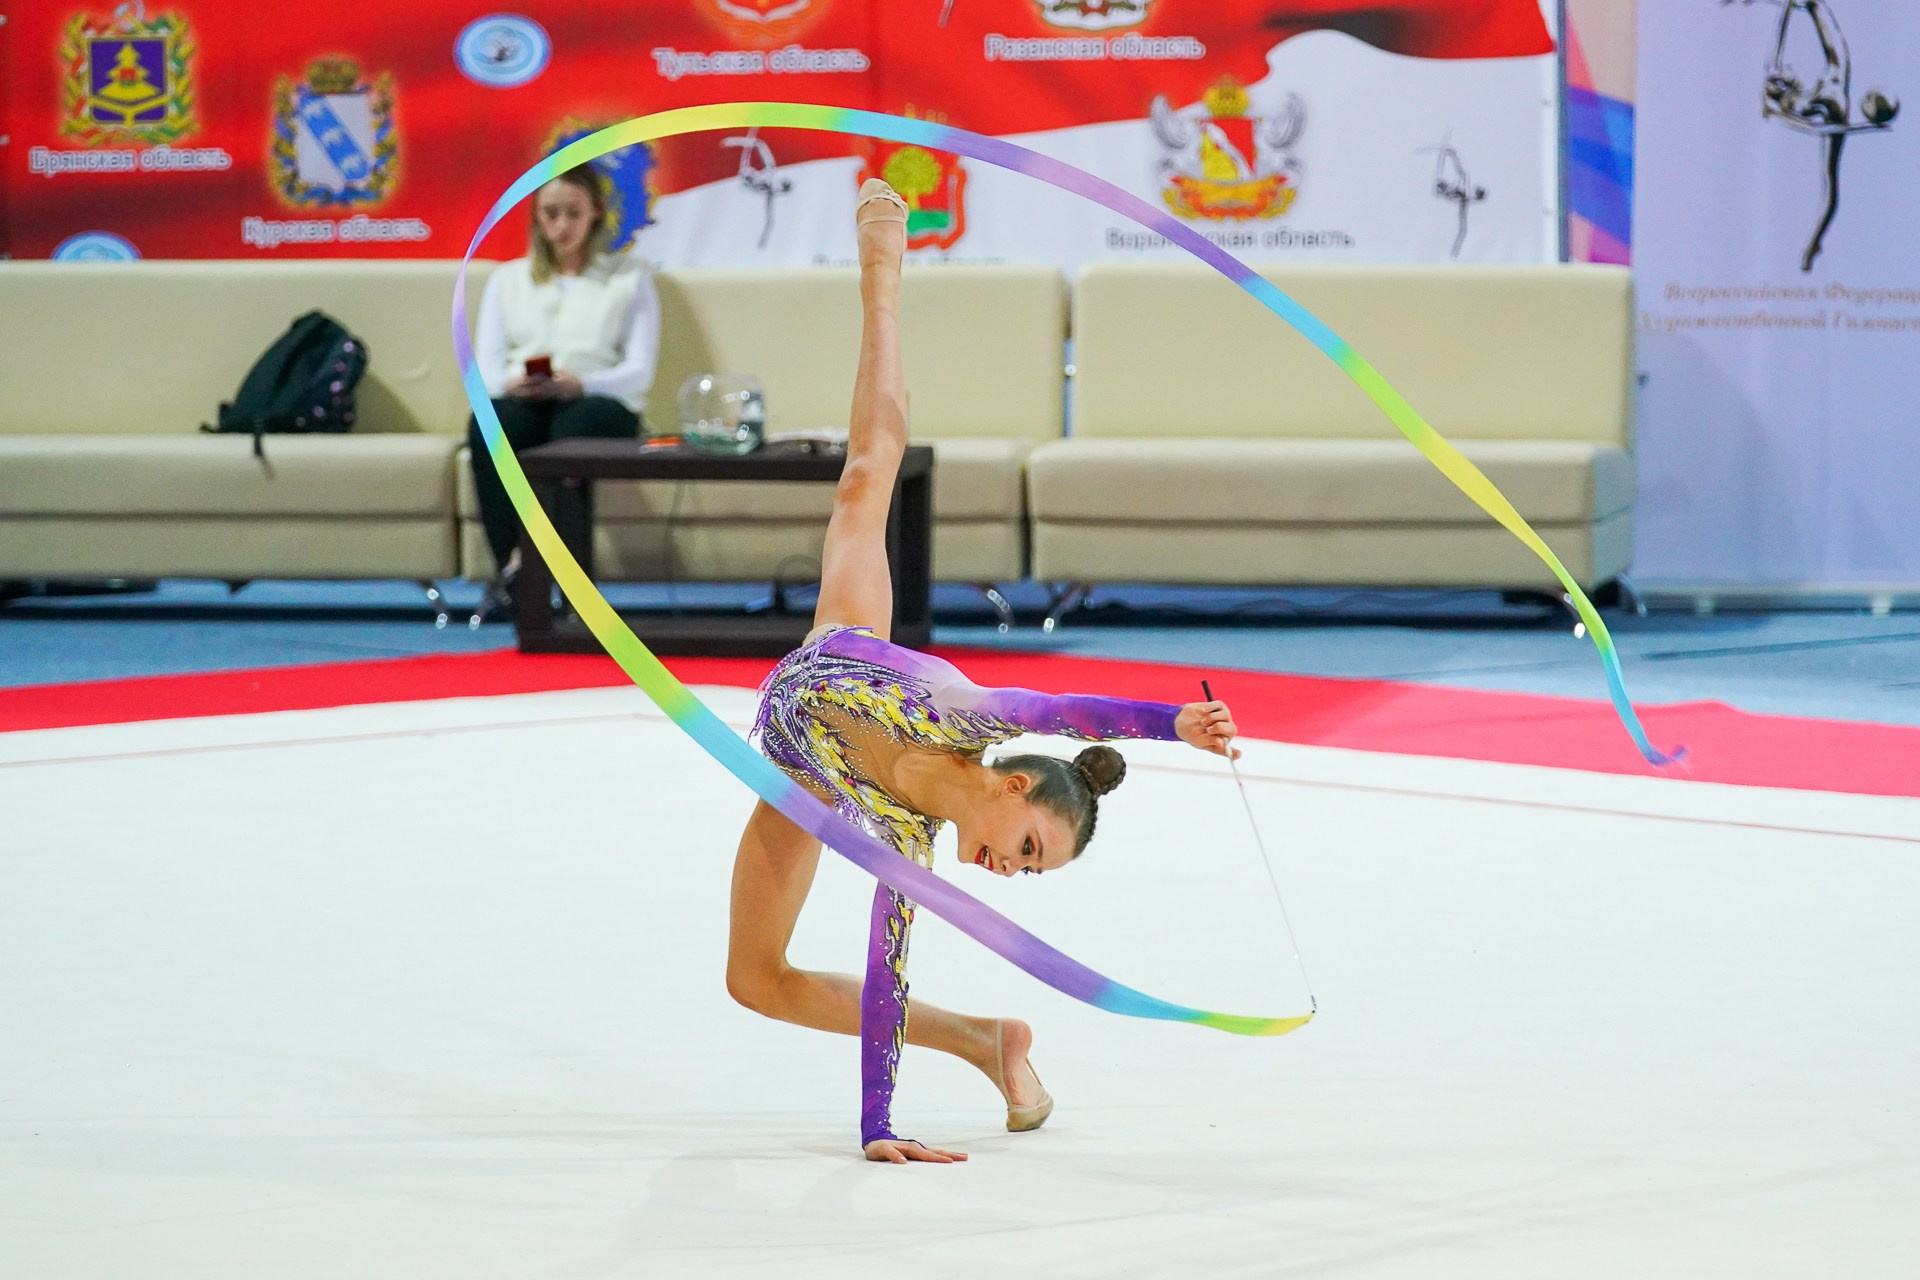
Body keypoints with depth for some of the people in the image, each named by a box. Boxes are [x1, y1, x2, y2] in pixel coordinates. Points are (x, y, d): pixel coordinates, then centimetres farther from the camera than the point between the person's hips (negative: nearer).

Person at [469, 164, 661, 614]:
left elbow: (639, 372, 6)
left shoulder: (630, 278, 20)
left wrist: (579, 383, -15)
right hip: (521, 401, 2)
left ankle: (525, 561, -50)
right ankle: (507, 570, -45)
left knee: (575, 425, -41)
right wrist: (509, 383, -13)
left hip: (600, 400, -2)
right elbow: (484, 368, 13)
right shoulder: (507, 279, 25)